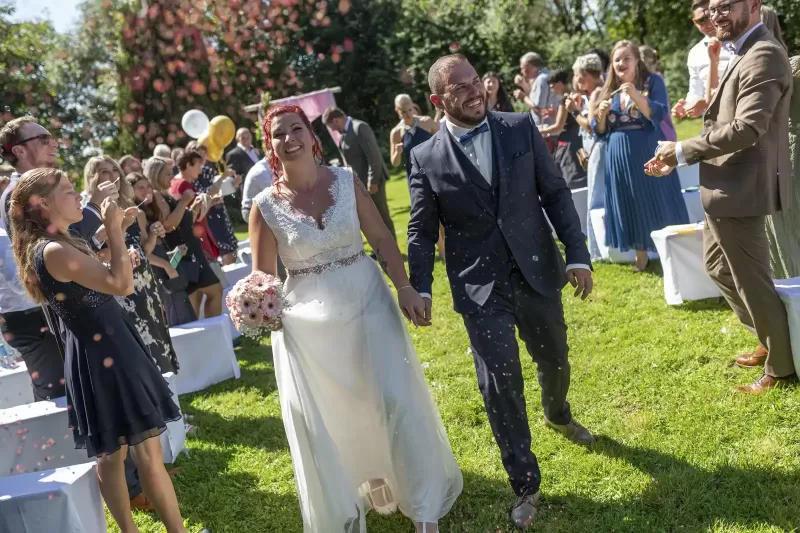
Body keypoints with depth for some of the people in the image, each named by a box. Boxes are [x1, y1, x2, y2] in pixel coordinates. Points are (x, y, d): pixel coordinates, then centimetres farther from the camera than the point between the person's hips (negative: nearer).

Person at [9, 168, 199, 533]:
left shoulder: (61, 245, 12)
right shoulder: (54, 251, -20)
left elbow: (104, 282, 15)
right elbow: (122, 285, -28)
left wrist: (114, 232, 11)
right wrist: (114, 229, -19)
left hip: (100, 353, 11)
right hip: (103, 356, -11)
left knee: (113, 452, 16)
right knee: (147, 451, -3)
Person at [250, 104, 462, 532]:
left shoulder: (346, 180, -4)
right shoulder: (266, 205, -7)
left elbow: (381, 237, 0)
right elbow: (262, 276, -1)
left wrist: (404, 288, -10)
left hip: (368, 304, 1)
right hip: (308, 321, 0)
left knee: (396, 401, 0)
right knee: (327, 420, 9)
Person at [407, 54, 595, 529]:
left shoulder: (521, 128, -2)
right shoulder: (426, 157, -4)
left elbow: (556, 193, 0)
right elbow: (422, 232, 1)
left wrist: (578, 255, -5)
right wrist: (420, 288, -8)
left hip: (537, 272, 2)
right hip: (480, 287, -2)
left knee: (555, 359, 21)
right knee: (500, 383, -2)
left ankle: (558, 414, 56)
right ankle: (526, 485, 16)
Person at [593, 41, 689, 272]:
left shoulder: (653, 82, -1)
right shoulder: (609, 89, 10)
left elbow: (659, 115, -15)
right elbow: (599, 131, 11)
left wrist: (636, 96, -26)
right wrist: (602, 113, -9)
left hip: (650, 156, -4)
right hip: (620, 159, 4)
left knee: (657, 203, -2)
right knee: (631, 207, 8)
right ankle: (640, 257, 18)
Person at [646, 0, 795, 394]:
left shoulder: (764, 56, -20)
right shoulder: (744, 54, 13)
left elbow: (746, 128, -29)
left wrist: (683, 150, -19)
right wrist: (678, 159, 7)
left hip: (741, 188, -11)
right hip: (726, 185, 11)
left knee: (751, 280, 2)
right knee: (718, 267, 24)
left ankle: (782, 368, 21)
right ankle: (771, 341, 39)